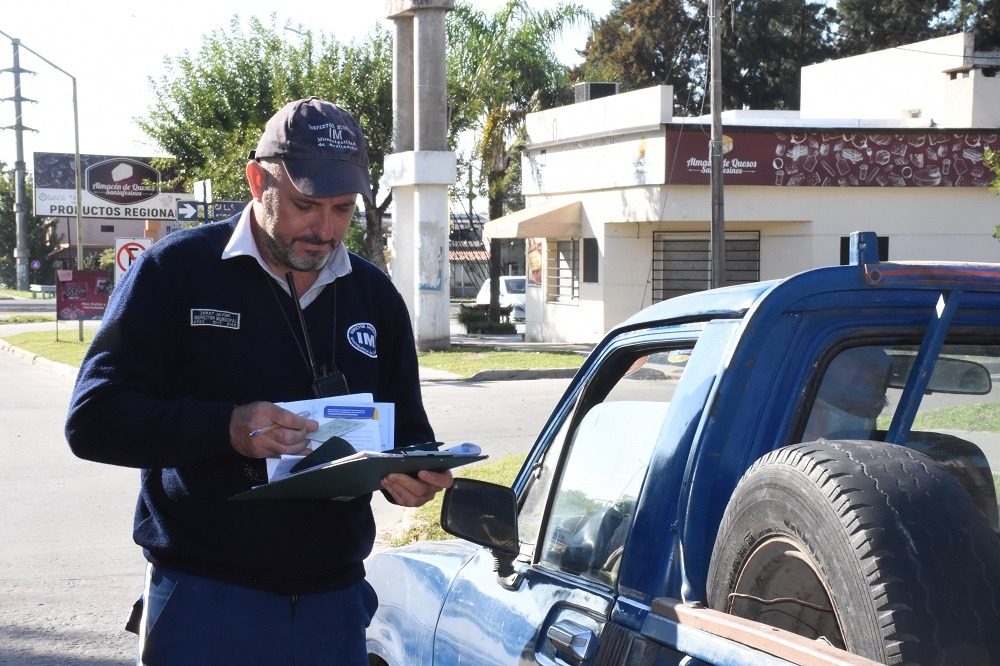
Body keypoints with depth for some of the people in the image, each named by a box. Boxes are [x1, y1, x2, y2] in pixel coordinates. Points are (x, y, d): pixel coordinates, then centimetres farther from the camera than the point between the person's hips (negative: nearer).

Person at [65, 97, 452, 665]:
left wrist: (411, 476, -8)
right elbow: (93, 420, -10)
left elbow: (409, 432, 16)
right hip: (204, 598, -4)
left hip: (336, 600, 4)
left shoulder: (374, 294, 9)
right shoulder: (177, 271, -4)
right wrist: (226, 428, -25)